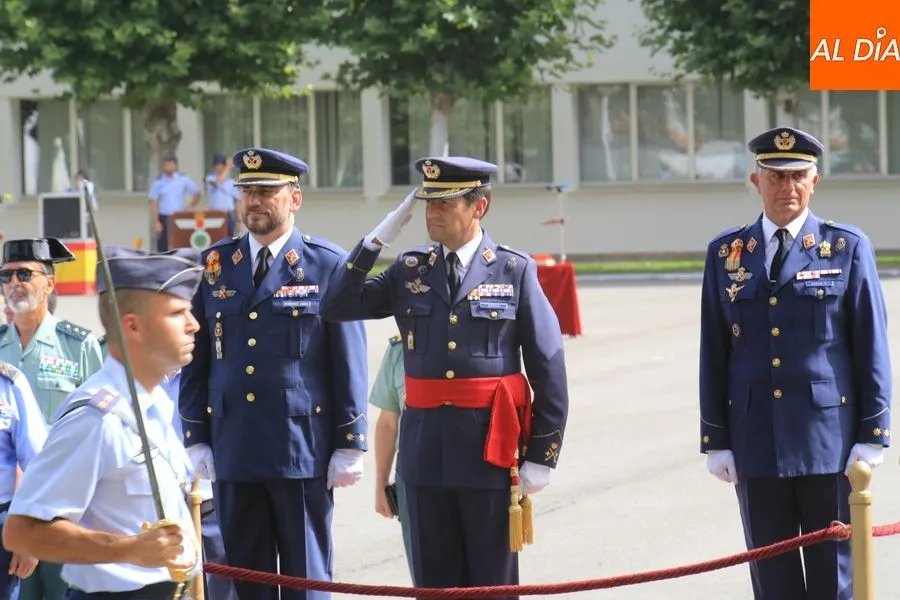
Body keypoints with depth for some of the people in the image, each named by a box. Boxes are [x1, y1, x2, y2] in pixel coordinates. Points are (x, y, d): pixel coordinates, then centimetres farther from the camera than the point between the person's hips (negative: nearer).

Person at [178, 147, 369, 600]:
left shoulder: (328, 265, -1)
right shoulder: (213, 265, 9)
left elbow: (350, 362, -2)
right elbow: (196, 361, 11)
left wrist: (350, 444, -5)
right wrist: (195, 440, 6)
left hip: (303, 448, -3)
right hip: (233, 450, 3)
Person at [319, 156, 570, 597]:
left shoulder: (514, 271, -2)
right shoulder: (409, 271, 8)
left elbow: (548, 370, -2)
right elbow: (336, 307, 0)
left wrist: (541, 457, -5)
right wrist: (379, 238, -5)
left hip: (490, 449, -3)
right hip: (426, 446, 3)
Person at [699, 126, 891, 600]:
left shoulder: (847, 248, 1)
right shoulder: (726, 254, 8)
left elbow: (871, 347, 0)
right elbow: (713, 353, 8)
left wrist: (872, 435, -5)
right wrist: (715, 440, 4)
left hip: (829, 438, -2)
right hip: (756, 440, 2)